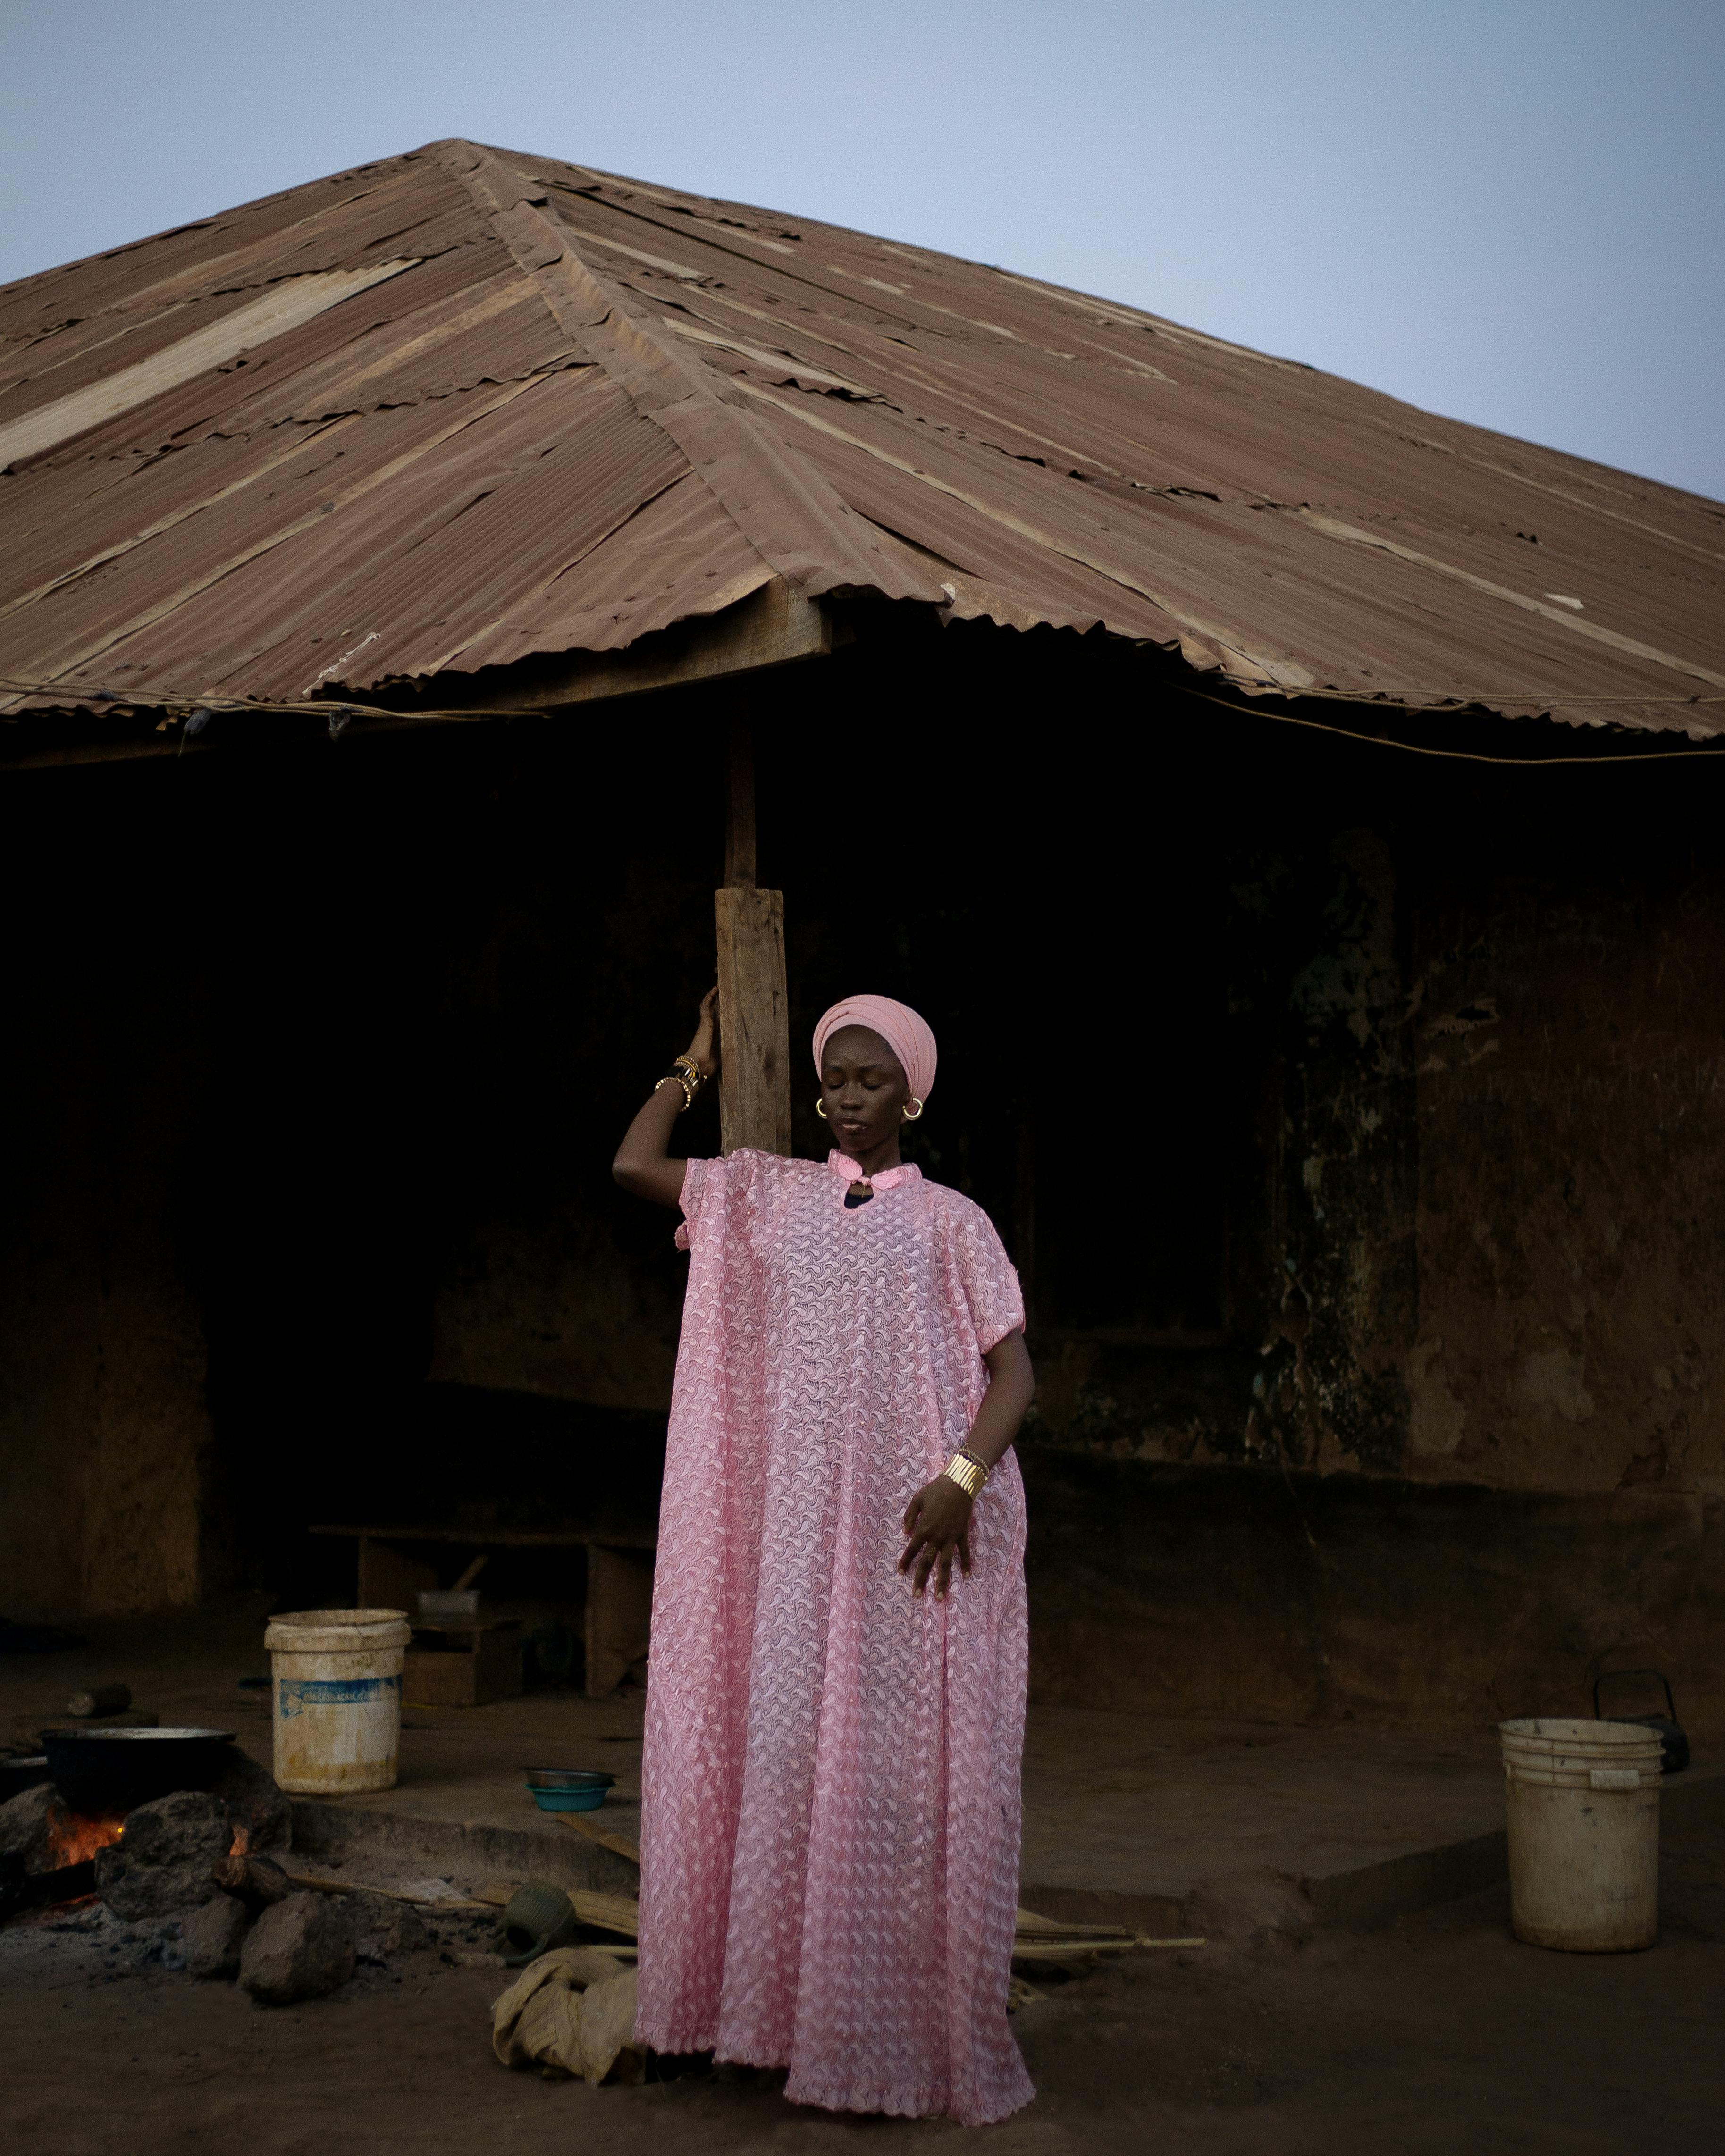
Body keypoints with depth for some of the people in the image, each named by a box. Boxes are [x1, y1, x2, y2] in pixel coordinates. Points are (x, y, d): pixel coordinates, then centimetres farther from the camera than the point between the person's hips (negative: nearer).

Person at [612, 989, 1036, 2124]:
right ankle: (816, 2015, 9)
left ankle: (921, 2031, 5)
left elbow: (1015, 1371, -1)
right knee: (791, 1745, 0)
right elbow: (634, 1163, 10)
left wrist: (961, 1479, -16)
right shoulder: (769, 1194, 14)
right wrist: (699, 1064, 18)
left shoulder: (950, 1220, 5)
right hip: (802, 1524, 3)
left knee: (912, 1764, -3)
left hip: (920, 1528, -3)